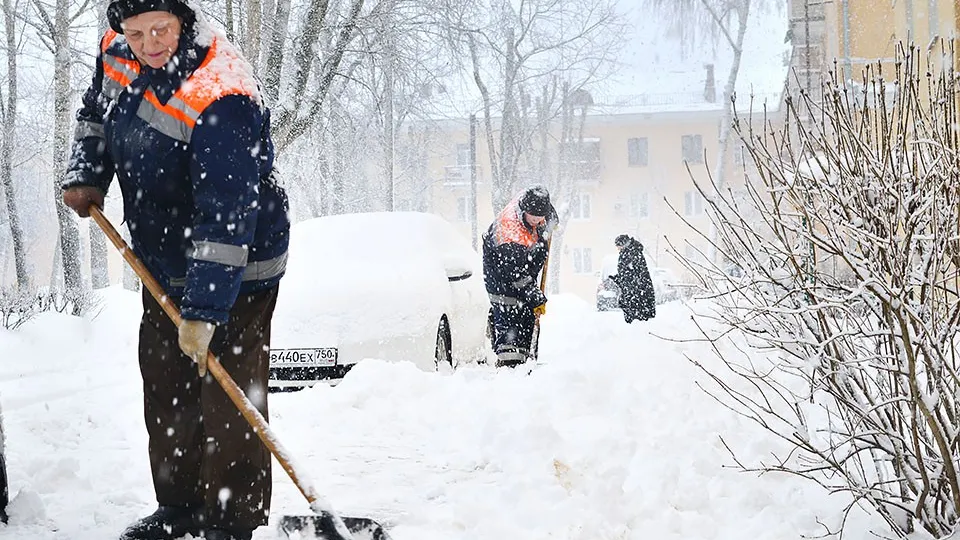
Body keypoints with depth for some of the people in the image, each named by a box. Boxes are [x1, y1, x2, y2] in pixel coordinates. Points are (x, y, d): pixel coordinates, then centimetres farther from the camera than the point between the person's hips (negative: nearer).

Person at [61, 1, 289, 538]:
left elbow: (226, 217, -35)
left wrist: (203, 312, -35)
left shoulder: (222, 99, -32)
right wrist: (86, 177, 0)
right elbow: (96, 116, 18)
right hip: (165, 267, 9)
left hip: (234, 273, -9)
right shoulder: (118, 54, -5)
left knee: (227, 393, -10)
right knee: (164, 387, 15)